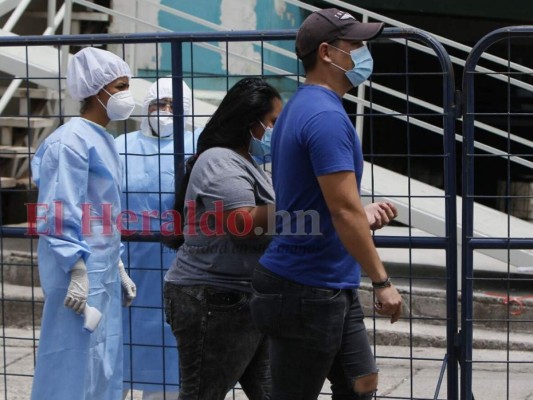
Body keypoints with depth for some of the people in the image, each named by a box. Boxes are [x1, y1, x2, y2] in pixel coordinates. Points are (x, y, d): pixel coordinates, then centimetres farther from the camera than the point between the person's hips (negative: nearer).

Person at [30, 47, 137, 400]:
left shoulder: (103, 141, 15)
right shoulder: (72, 141, -14)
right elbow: (61, 214, -19)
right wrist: (77, 273, -21)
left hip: (103, 275, 10)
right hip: (81, 277, -10)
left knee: (103, 370, 13)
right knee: (75, 370, -6)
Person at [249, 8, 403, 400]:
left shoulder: (301, 108, 13)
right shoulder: (327, 116, -19)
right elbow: (345, 212, -22)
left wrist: (362, 215, 10)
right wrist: (382, 281, -17)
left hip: (332, 287, 10)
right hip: (309, 291, -10)